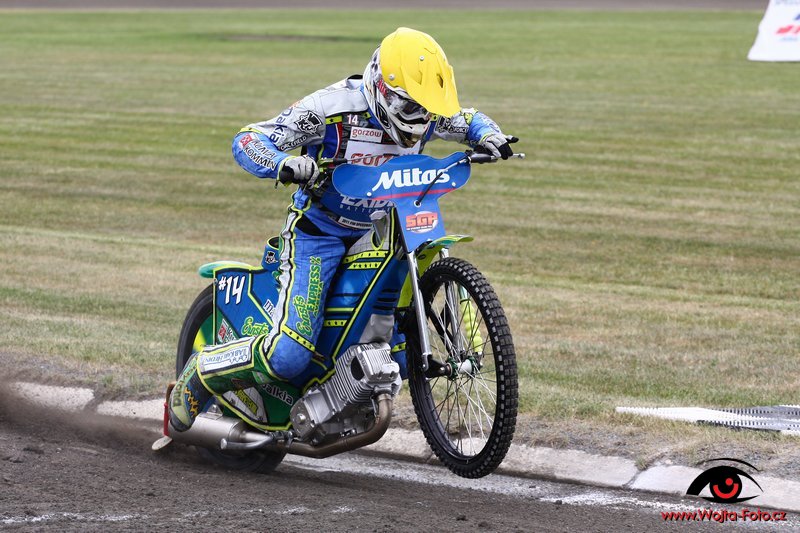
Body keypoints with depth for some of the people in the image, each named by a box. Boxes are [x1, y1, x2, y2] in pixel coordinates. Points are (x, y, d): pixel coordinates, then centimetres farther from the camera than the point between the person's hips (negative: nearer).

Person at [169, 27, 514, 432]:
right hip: (318, 232, -6)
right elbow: (247, 140, -23)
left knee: (402, 358, 3)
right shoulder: (332, 107, -24)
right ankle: (197, 376, 0)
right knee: (288, 356, -23)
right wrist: (283, 164, -45)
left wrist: (489, 137, -7)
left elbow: (468, 121, 17)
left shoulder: (426, 115, -7)